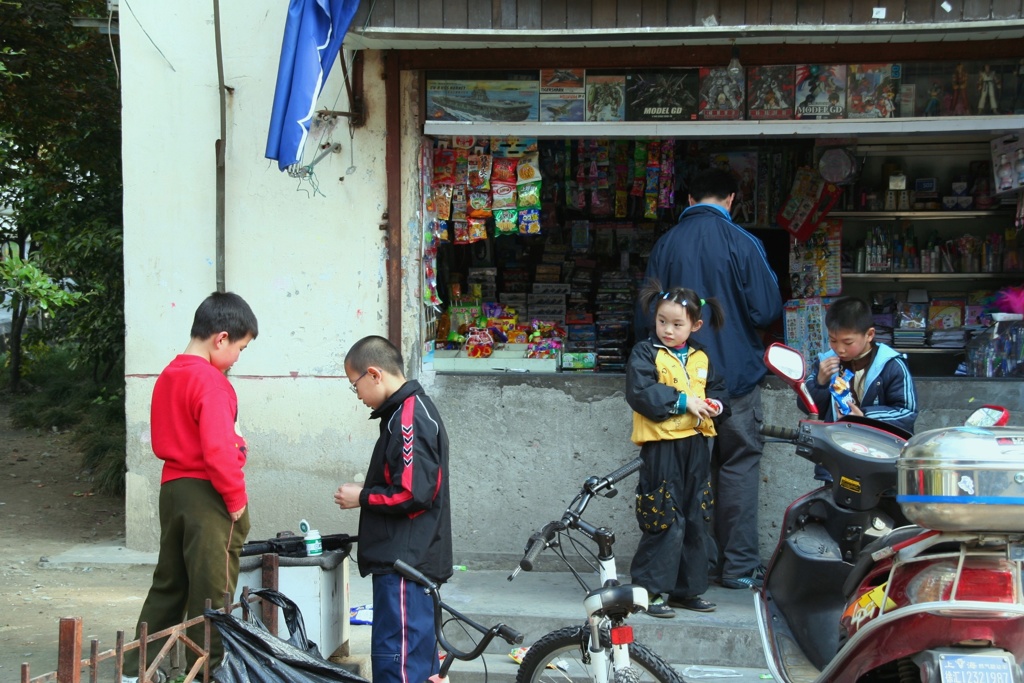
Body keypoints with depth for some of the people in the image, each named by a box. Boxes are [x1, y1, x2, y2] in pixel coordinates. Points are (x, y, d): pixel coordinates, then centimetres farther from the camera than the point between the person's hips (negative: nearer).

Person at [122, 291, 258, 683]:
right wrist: (236, 497, -14)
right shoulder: (211, 381, -17)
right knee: (211, 590, 1)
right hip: (207, 493, -9)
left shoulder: (168, 376, 11)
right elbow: (218, 448, -23)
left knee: (169, 583, 17)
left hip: (172, 487, 9)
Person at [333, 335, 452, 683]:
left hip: (404, 564, -11)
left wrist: (362, 497, -9)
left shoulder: (408, 418, -16)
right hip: (410, 559, 11)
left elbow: (413, 494, -22)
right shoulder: (414, 409, 15)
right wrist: (366, 493, 11)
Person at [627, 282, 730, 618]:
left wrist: (715, 404, -3)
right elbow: (640, 392, -15)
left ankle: (687, 589, 22)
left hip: (696, 447, 6)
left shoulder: (701, 359, 14)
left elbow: (718, 389, 20)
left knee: (694, 521, 11)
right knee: (666, 522, -9)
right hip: (661, 448, -6)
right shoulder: (646, 353, -3)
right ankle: (647, 590, 0)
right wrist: (682, 401, -17)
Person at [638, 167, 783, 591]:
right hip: (736, 375, -3)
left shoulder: (665, 245, 2)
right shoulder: (742, 243, -10)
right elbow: (766, 311, -11)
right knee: (739, 465, 4)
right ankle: (740, 566, 4)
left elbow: (645, 317, 7)